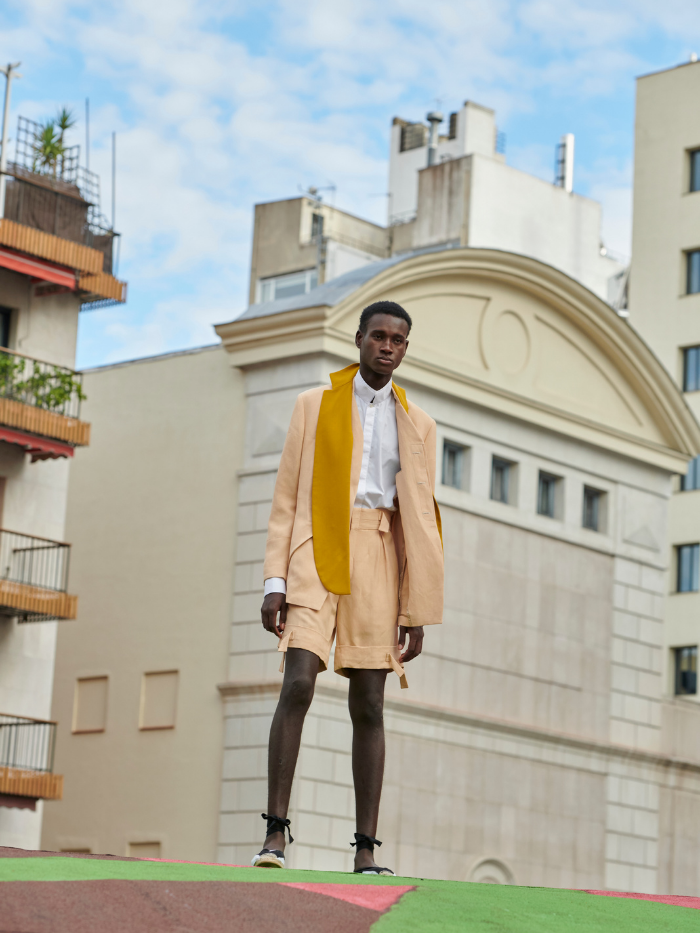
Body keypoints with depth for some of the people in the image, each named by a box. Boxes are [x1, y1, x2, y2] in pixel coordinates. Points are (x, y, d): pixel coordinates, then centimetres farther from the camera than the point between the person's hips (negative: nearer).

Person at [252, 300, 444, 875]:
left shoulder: (416, 424, 13)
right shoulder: (316, 405, 10)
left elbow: (421, 521, 10)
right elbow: (287, 498, 7)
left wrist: (417, 613, 5)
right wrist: (275, 582, -3)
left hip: (378, 562, 2)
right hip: (317, 552, -1)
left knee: (369, 707, 0)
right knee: (298, 685, -18)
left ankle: (366, 850, 2)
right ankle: (275, 832, -16)